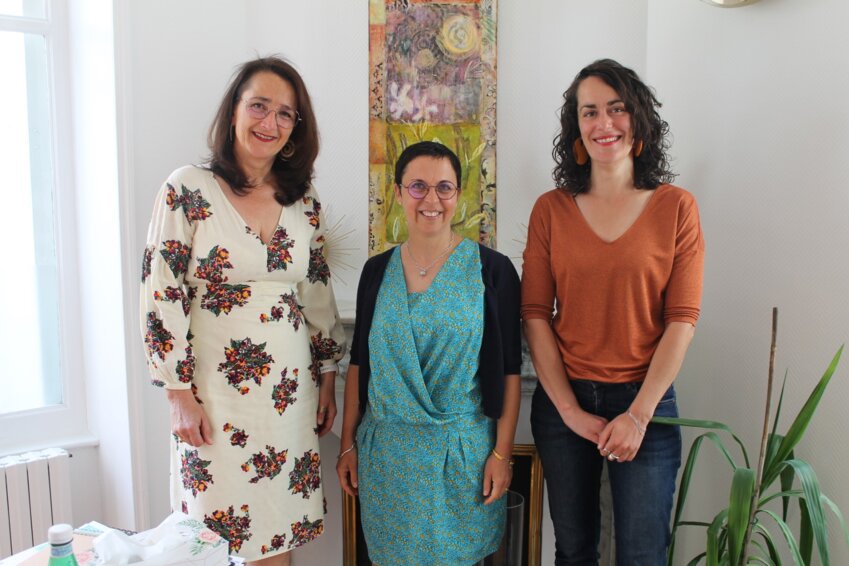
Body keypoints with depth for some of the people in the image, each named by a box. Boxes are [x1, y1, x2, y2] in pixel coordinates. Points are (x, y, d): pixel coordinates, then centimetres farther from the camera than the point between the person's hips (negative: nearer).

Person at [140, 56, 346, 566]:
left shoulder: (303, 199, 6)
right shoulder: (188, 190, -7)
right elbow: (161, 297, -8)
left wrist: (327, 381, 10)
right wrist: (182, 396, -10)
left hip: (291, 389, 4)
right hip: (216, 390, -4)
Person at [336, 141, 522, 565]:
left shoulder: (491, 269, -6)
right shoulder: (378, 270, 3)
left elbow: (508, 369, -5)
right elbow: (359, 362, 7)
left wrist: (502, 452, -7)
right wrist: (348, 443, 6)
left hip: (462, 447, -2)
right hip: (385, 448, 3)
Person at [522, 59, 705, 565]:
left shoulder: (676, 207, -2)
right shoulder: (551, 209, 0)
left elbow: (682, 320, -5)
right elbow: (535, 315, -3)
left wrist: (639, 414, -11)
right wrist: (570, 409, -8)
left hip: (645, 401, -1)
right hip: (563, 402, 1)